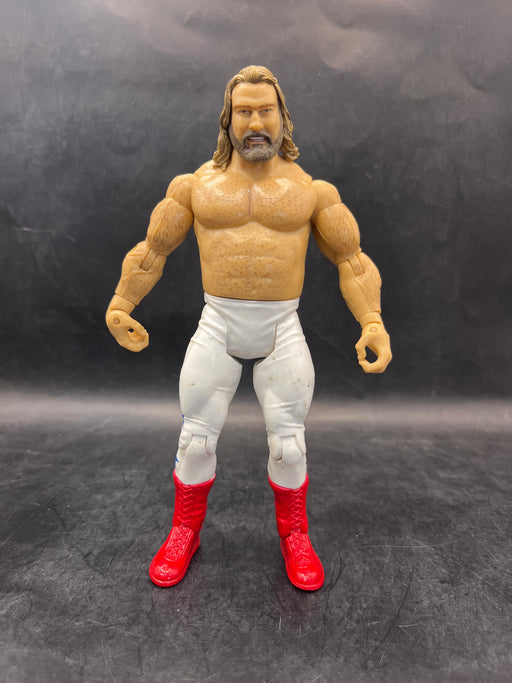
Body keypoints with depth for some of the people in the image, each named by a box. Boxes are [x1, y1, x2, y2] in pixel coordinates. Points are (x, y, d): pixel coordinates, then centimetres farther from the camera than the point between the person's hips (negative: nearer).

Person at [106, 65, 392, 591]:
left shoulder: (310, 188, 2)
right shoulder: (197, 184, 4)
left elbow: (351, 259, 2)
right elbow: (153, 249, 10)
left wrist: (373, 324, -12)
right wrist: (119, 306, 4)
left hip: (283, 331, 0)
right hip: (217, 326, 1)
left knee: (287, 444, 3)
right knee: (196, 439, 5)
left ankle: (294, 536, 29)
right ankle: (184, 533, 29)